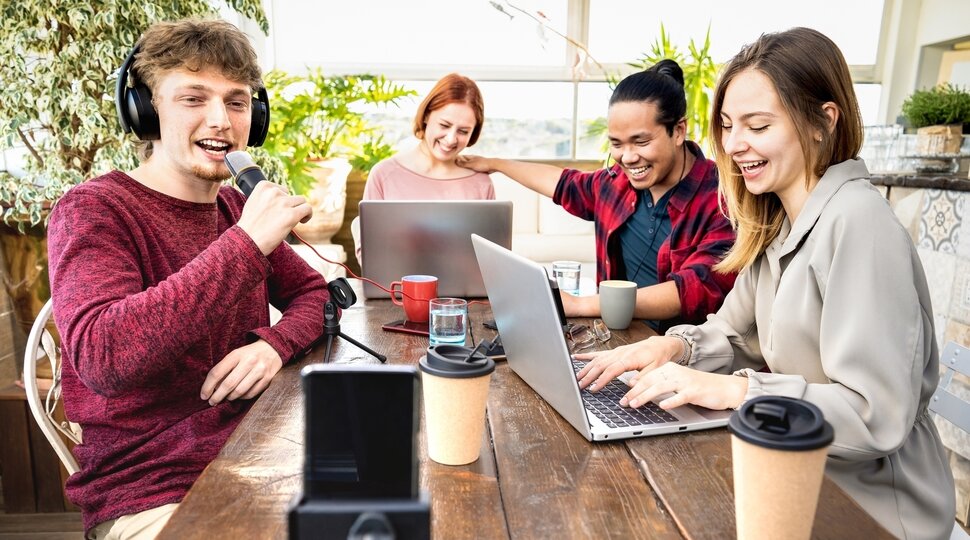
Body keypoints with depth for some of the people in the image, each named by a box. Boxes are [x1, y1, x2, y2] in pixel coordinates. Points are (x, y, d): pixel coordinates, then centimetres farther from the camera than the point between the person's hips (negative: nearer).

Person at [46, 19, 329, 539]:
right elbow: (102, 359, -27)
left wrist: (276, 343, -10)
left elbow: (315, 293, 12)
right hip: (150, 496, -6)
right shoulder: (91, 210, -11)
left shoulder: (236, 207, 9)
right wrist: (246, 244, -29)